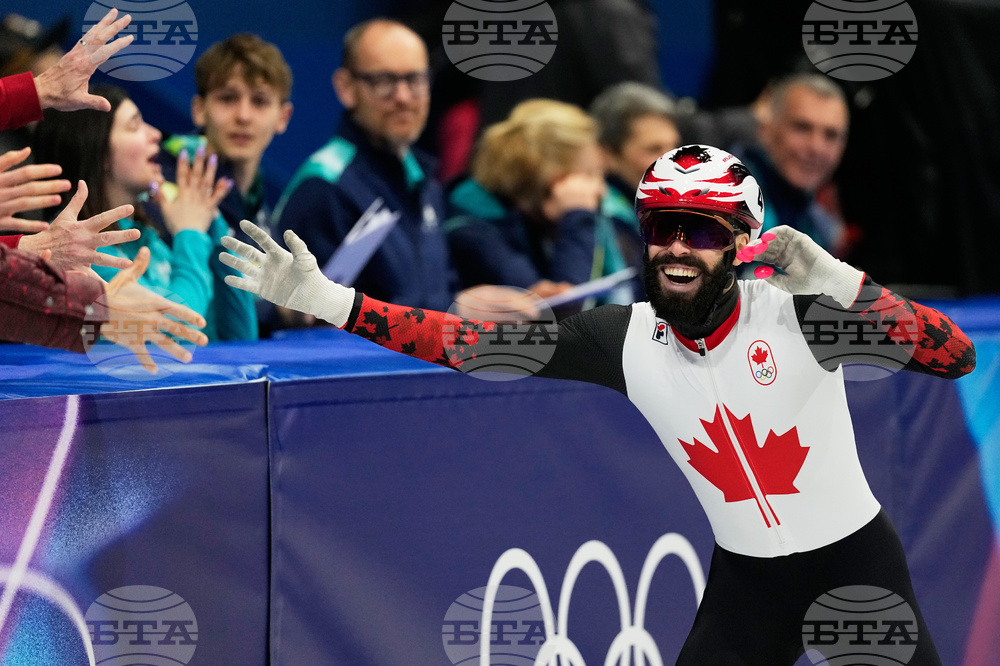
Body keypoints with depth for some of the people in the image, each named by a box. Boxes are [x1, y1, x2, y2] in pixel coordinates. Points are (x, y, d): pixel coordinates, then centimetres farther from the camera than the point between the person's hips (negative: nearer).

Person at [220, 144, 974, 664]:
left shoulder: (797, 311, -20)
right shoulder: (624, 339, -10)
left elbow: (957, 356, -30)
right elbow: (478, 344, -11)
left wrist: (838, 282, -42)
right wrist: (332, 301, -18)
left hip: (856, 558, -2)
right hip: (746, 575, 2)